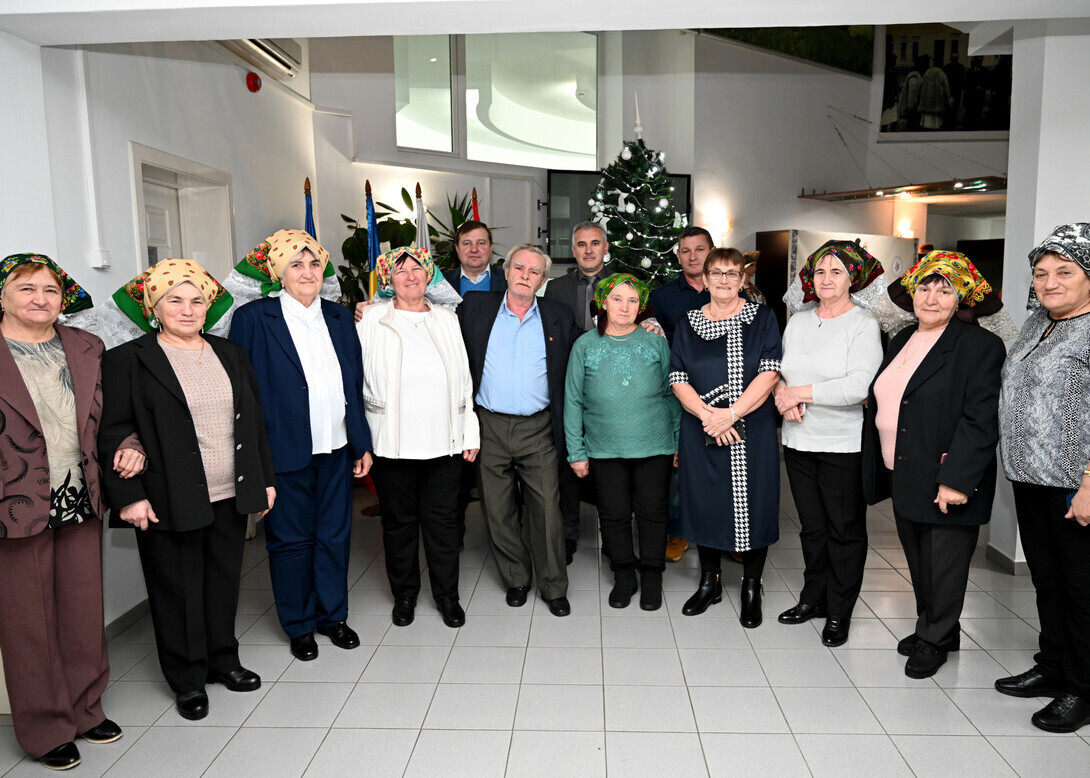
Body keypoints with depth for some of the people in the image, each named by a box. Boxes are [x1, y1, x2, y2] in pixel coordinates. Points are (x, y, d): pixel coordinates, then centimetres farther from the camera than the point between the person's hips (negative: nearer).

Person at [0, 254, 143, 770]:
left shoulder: (87, 349, 8)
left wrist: (130, 445, -4)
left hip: (81, 505, 4)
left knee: (84, 614, 15)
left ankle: (85, 709, 35)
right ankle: (46, 728, 28)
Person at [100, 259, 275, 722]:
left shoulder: (229, 355, 10)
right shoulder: (126, 360, -5)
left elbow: (254, 420, 13)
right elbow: (112, 432, -8)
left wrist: (265, 478, 11)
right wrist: (128, 495, -14)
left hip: (231, 496, 5)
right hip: (168, 503, -4)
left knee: (224, 581, 16)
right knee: (179, 591, 8)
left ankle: (223, 660, 35)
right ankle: (188, 679, 25)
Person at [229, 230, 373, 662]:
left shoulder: (339, 317, 8)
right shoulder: (253, 318, -7)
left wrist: (362, 443, 10)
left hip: (336, 449, 4)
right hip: (285, 452, -4)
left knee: (335, 534, 15)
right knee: (290, 539, 10)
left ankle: (333, 615, 33)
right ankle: (300, 625, 28)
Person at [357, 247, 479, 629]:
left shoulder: (447, 319, 9)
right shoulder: (370, 320, 1)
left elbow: (464, 379, 9)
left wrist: (471, 433, 6)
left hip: (445, 441, 2)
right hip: (392, 443, -1)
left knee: (442, 519, 9)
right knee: (398, 521, 11)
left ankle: (447, 594, 25)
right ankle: (404, 594, 30)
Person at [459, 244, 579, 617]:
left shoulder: (559, 317, 6)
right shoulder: (475, 307, 4)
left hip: (538, 429, 0)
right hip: (490, 426, 1)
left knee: (546, 509, 2)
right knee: (497, 510, 9)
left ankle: (554, 587, 19)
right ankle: (516, 580, 28)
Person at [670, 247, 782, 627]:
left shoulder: (762, 318, 2)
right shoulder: (688, 324, 8)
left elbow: (769, 373, -8)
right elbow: (678, 379, 1)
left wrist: (730, 415, -17)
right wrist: (707, 415, -15)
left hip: (751, 432, -2)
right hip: (701, 433, 2)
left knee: (752, 506, 2)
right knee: (704, 504, 9)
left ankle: (751, 589, 20)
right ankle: (709, 582, 28)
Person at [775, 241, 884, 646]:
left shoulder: (864, 325, -8)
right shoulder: (798, 320, 9)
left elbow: (859, 386, -20)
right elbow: (778, 370, 12)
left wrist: (801, 392, -15)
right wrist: (782, 394, -10)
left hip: (845, 445, -5)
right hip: (799, 441, 5)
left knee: (845, 530, 7)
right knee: (812, 526, 16)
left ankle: (839, 613, 21)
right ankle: (813, 598, 31)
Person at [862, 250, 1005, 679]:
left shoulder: (980, 345, -11)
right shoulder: (901, 341, 11)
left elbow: (980, 420, -17)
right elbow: (882, 406, 15)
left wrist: (955, 480, -23)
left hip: (948, 483, -6)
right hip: (904, 479, 7)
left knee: (944, 564, 7)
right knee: (919, 563, 19)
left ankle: (935, 641, 25)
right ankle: (928, 626, 36)